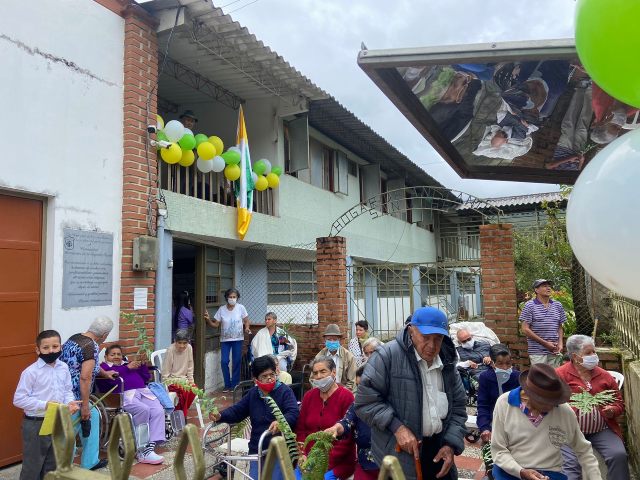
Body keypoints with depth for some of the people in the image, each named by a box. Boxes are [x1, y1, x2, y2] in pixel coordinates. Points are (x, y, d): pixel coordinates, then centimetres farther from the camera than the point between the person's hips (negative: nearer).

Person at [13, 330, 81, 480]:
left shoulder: (64, 368, 0)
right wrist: (44, 405, -22)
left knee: (52, 465, 20)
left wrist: (70, 402, -10)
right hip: (36, 424, -5)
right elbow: (19, 399, -15)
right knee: (32, 466, 8)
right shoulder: (30, 372, -16)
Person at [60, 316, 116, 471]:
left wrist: (104, 373, 42)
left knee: (93, 416, 21)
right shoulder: (92, 346, -18)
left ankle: (90, 462, 30)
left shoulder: (74, 338, 11)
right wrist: (85, 405, -17)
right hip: (72, 396, -10)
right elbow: (85, 377, -24)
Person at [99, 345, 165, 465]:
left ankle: (150, 447, -30)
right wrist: (127, 368, -4)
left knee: (158, 411, -23)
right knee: (143, 409, -33)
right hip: (125, 394, -5)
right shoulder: (104, 366, 20)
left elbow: (146, 378, 28)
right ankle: (140, 450, -22)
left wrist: (143, 364, 13)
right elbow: (110, 378, -5)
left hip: (143, 391, 5)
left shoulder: (129, 364, 35)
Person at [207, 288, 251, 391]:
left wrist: (247, 328, -14)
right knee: (224, 361, -5)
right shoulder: (221, 309, -2)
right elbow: (215, 324, 1)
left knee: (237, 361, 2)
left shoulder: (241, 308, -5)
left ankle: (234, 385, 16)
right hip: (225, 339, 1)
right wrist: (208, 320, -17)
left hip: (238, 339, -1)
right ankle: (227, 384, 11)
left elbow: (246, 321, 4)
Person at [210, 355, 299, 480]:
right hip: (257, 449, 5)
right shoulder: (252, 394, 11)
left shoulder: (285, 391, -7)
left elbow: (293, 413, -20)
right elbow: (236, 411, 12)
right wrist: (220, 416, -7)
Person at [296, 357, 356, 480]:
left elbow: (348, 438, -11)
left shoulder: (346, 397, -9)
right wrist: (302, 456, -7)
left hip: (338, 462, -4)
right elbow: (300, 429, 8)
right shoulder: (309, 396, 7)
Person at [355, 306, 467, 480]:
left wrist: (451, 444, 1)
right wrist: (397, 427, -22)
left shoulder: (447, 363, 4)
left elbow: (458, 407, 12)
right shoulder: (387, 356, -16)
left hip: (438, 449, 5)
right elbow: (365, 400, -14)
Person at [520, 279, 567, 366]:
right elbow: (525, 329, -8)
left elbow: (560, 327, 18)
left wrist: (560, 343, 1)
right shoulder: (529, 306, -4)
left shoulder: (558, 305, 11)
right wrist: (545, 343, -11)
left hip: (554, 351, 5)